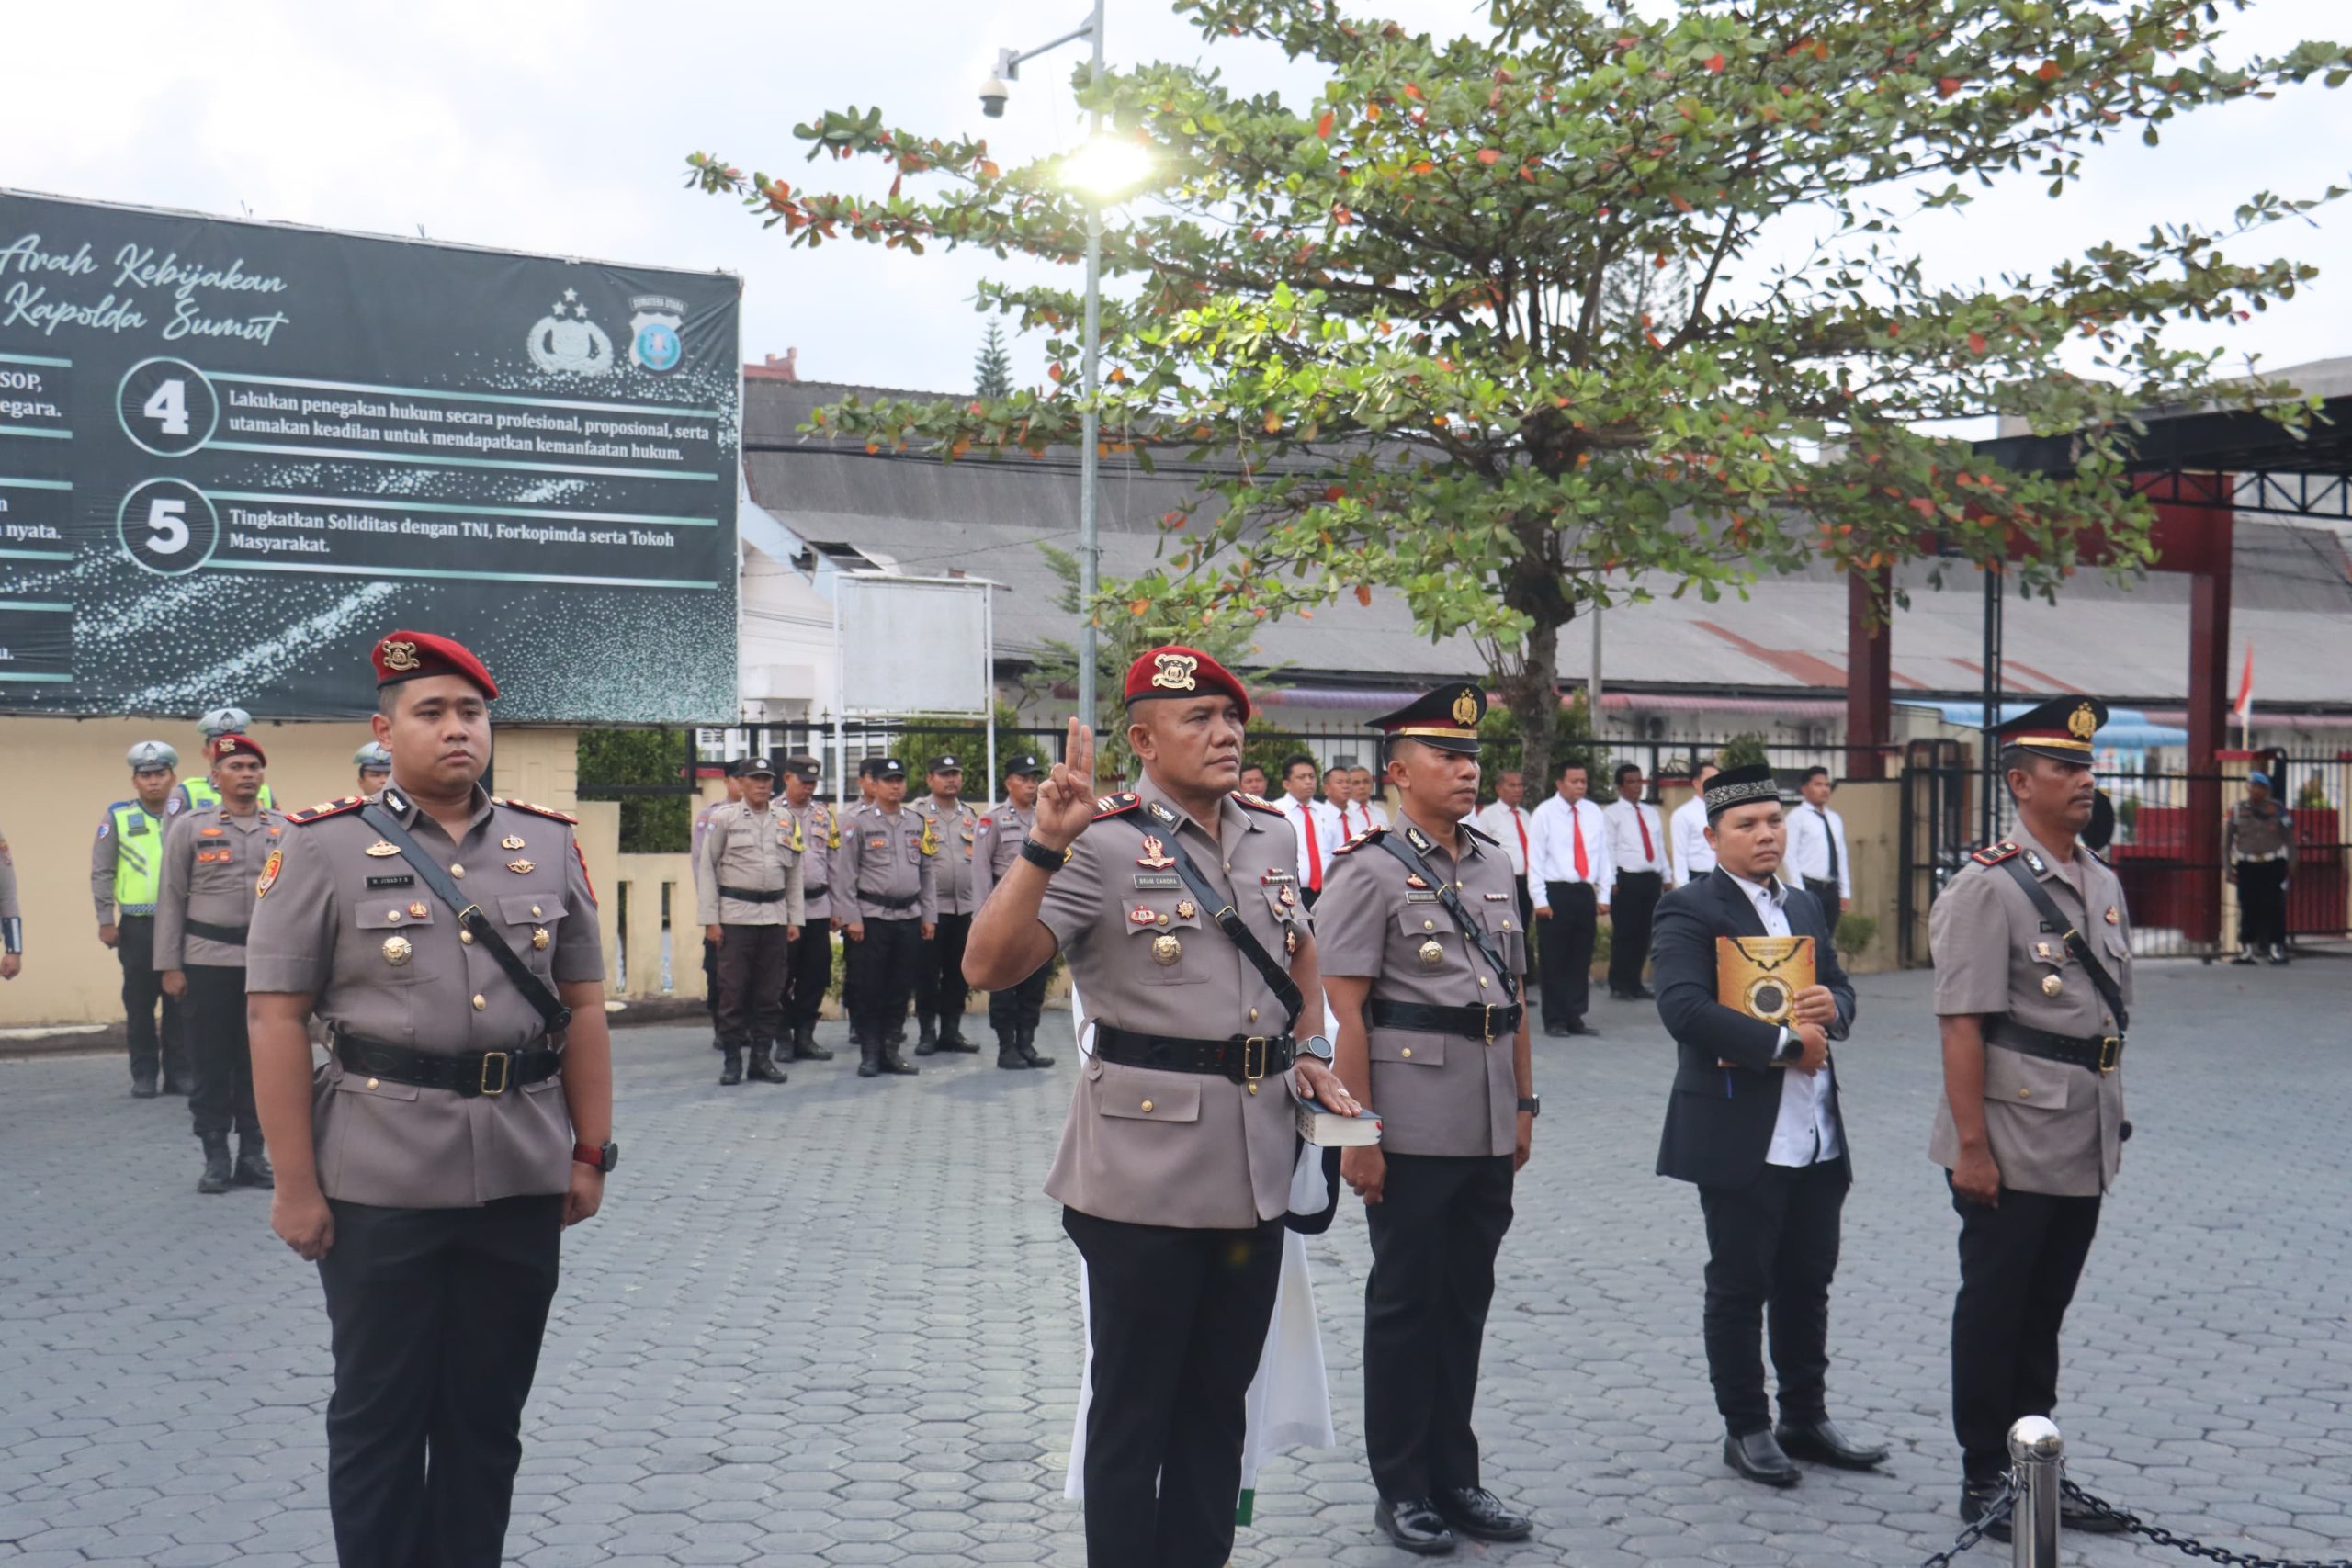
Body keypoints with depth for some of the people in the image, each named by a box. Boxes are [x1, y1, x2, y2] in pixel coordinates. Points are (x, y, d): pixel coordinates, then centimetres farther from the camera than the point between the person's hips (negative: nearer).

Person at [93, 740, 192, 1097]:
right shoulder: (117, 816, 3)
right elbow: (101, 872, 4)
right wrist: (105, 920, -1)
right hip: (138, 926, -1)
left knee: (180, 1003, 5)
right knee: (139, 1004, 4)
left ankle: (179, 1072, 12)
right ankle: (143, 1075, 11)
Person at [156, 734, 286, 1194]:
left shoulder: (286, 829, 7)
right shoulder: (189, 826, 2)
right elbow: (171, 900, 1)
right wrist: (170, 966, -3)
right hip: (207, 961, -1)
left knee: (259, 1060, 7)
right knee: (210, 1062, 3)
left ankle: (253, 1154, 17)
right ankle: (216, 1158, 13)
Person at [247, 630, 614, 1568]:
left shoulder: (550, 845, 7)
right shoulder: (322, 848, -3)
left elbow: (582, 1007, 10)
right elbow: (277, 1020, -5)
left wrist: (591, 1153, 7)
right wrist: (296, 1185, -9)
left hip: (522, 1178, 3)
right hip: (380, 1182, -3)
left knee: (488, 1413, 14)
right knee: (378, 1417, 9)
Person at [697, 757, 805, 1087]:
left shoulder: (787, 820, 11)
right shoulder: (723, 818, 1)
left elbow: (795, 872, 14)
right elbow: (707, 868, 0)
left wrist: (795, 919, 8)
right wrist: (710, 920, -6)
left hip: (775, 915, 3)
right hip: (735, 914, -3)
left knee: (771, 991, 5)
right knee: (733, 990, -1)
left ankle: (762, 1057, 14)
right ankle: (731, 1060, 7)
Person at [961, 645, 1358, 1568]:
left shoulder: (1272, 836, 8)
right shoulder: (1103, 841, -10)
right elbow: (989, 968, -20)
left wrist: (1309, 1055, 14)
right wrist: (1045, 843, -30)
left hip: (1255, 1160, 6)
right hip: (1146, 1169, -6)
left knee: (1219, 1396, 17)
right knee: (1134, 1404, 7)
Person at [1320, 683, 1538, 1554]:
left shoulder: (1494, 864, 12)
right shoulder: (1369, 870, -9)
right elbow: (1344, 1011, -12)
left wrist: (1523, 1104, 14)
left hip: (1489, 1130, 6)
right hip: (1411, 1132, -6)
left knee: (1466, 1301, 14)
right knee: (1405, 1305, 6)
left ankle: (1454, 1476, 27)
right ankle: (1402, 1488, 19)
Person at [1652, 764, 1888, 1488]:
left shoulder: (1806, 907, 16)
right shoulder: (1689, 910, -9)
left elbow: (1840, 990, 21)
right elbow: (1684, 1007, -21)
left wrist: (1830, 1005, -3)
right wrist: (1782, 1041, -19)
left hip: (1815, 1131, 7)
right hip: (1738, 1134, -7)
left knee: (1807, 1280, 14)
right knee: (1739, 1284, 4)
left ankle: (1806, 1419, 27)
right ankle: (1746, 1427, 16)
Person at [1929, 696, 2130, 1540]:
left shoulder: (2103, 884, 9)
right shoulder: (1987, 886, -14)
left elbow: (2114, 1013, 16)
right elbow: (1963, 1026, -17)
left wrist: (2109, 1118, 11)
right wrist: (1972, 1147, -18)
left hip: (2084, 1150, 7)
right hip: (2012, 1148, -7)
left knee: (2044, 1312, 16)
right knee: (1994, 1311, 5)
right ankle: (1985, 1479, 17)